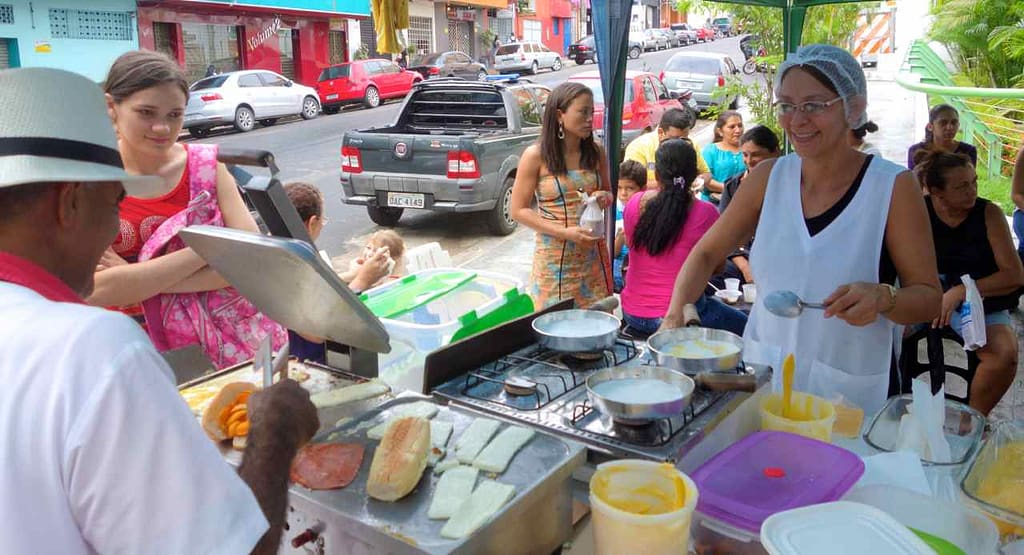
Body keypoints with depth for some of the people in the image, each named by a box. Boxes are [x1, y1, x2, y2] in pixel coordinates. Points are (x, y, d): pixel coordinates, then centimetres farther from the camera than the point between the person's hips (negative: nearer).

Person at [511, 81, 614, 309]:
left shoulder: (596, 153, 4)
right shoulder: (536, 156, -8)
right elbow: (518, 210, -7)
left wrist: (605, 198, -7)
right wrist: (565, 233, -16)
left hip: (594, 257, 4)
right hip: (554, 261, -4)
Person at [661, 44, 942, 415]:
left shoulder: (893, 187, -10)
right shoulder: (768, 177, -2)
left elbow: (929, 298, -6)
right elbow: (707, 253, 6)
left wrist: (883, 298, -28)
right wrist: (676, 312, -10)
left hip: (848, 393, -3)